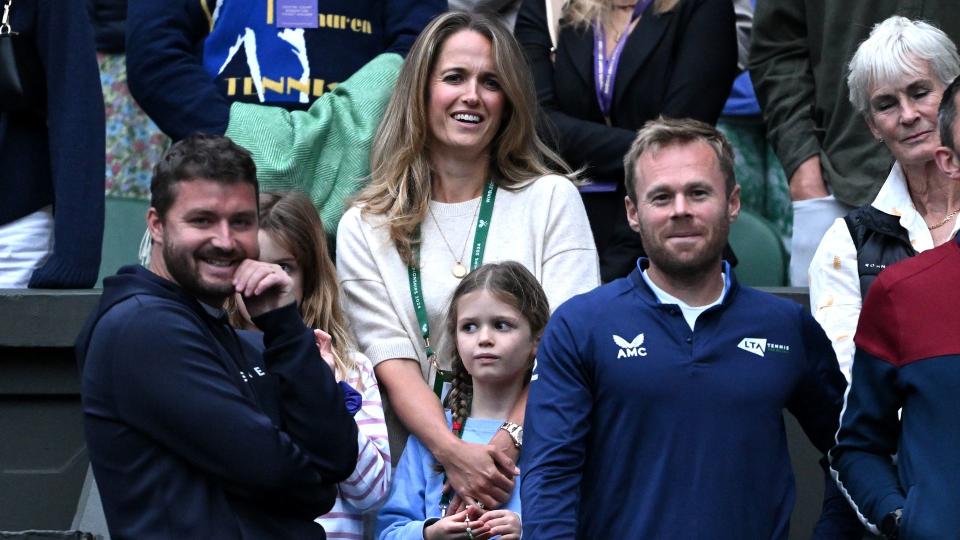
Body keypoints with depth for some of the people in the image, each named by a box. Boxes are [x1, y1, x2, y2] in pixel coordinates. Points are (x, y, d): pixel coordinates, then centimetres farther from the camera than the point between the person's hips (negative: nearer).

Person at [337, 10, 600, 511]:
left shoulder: (552, 199, 7)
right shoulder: (364, 228, 9)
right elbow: (391, 361, 1)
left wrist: (511, 441, -15)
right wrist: (452, 451, -15)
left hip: (529, 467, -1)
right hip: (424, 463, 1)